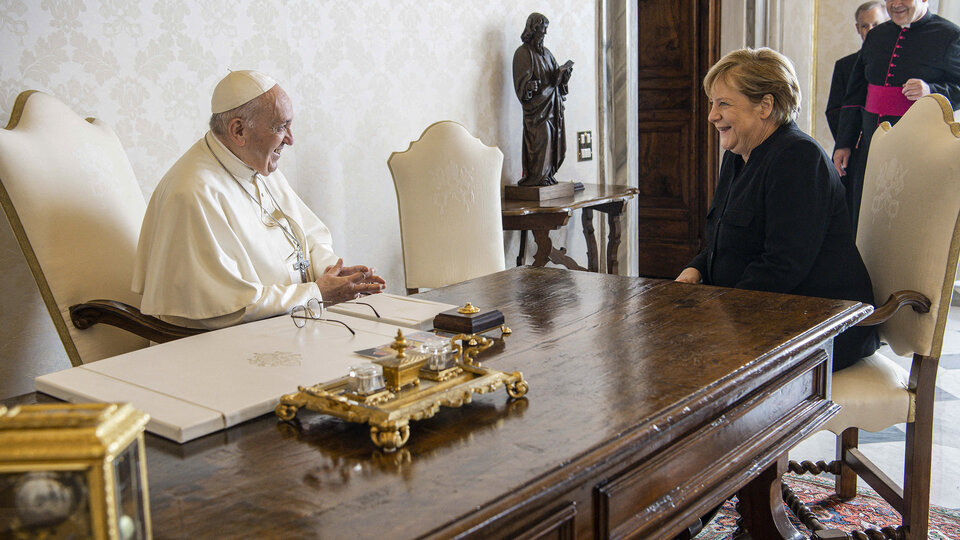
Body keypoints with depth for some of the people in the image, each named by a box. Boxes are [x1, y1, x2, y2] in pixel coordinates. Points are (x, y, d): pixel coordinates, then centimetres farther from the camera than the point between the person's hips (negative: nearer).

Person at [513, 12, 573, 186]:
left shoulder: (545, 52, 19)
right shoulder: (523, 53, -4)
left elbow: (556, 75, 16)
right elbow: (523, 80, -11)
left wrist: (563, 72, -4)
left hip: (552, 103, 8)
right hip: (537, 103, -8)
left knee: (553, 138, 5)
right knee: (541, 138, -12)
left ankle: (547, 175, 11)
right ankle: (536, 177, -6)